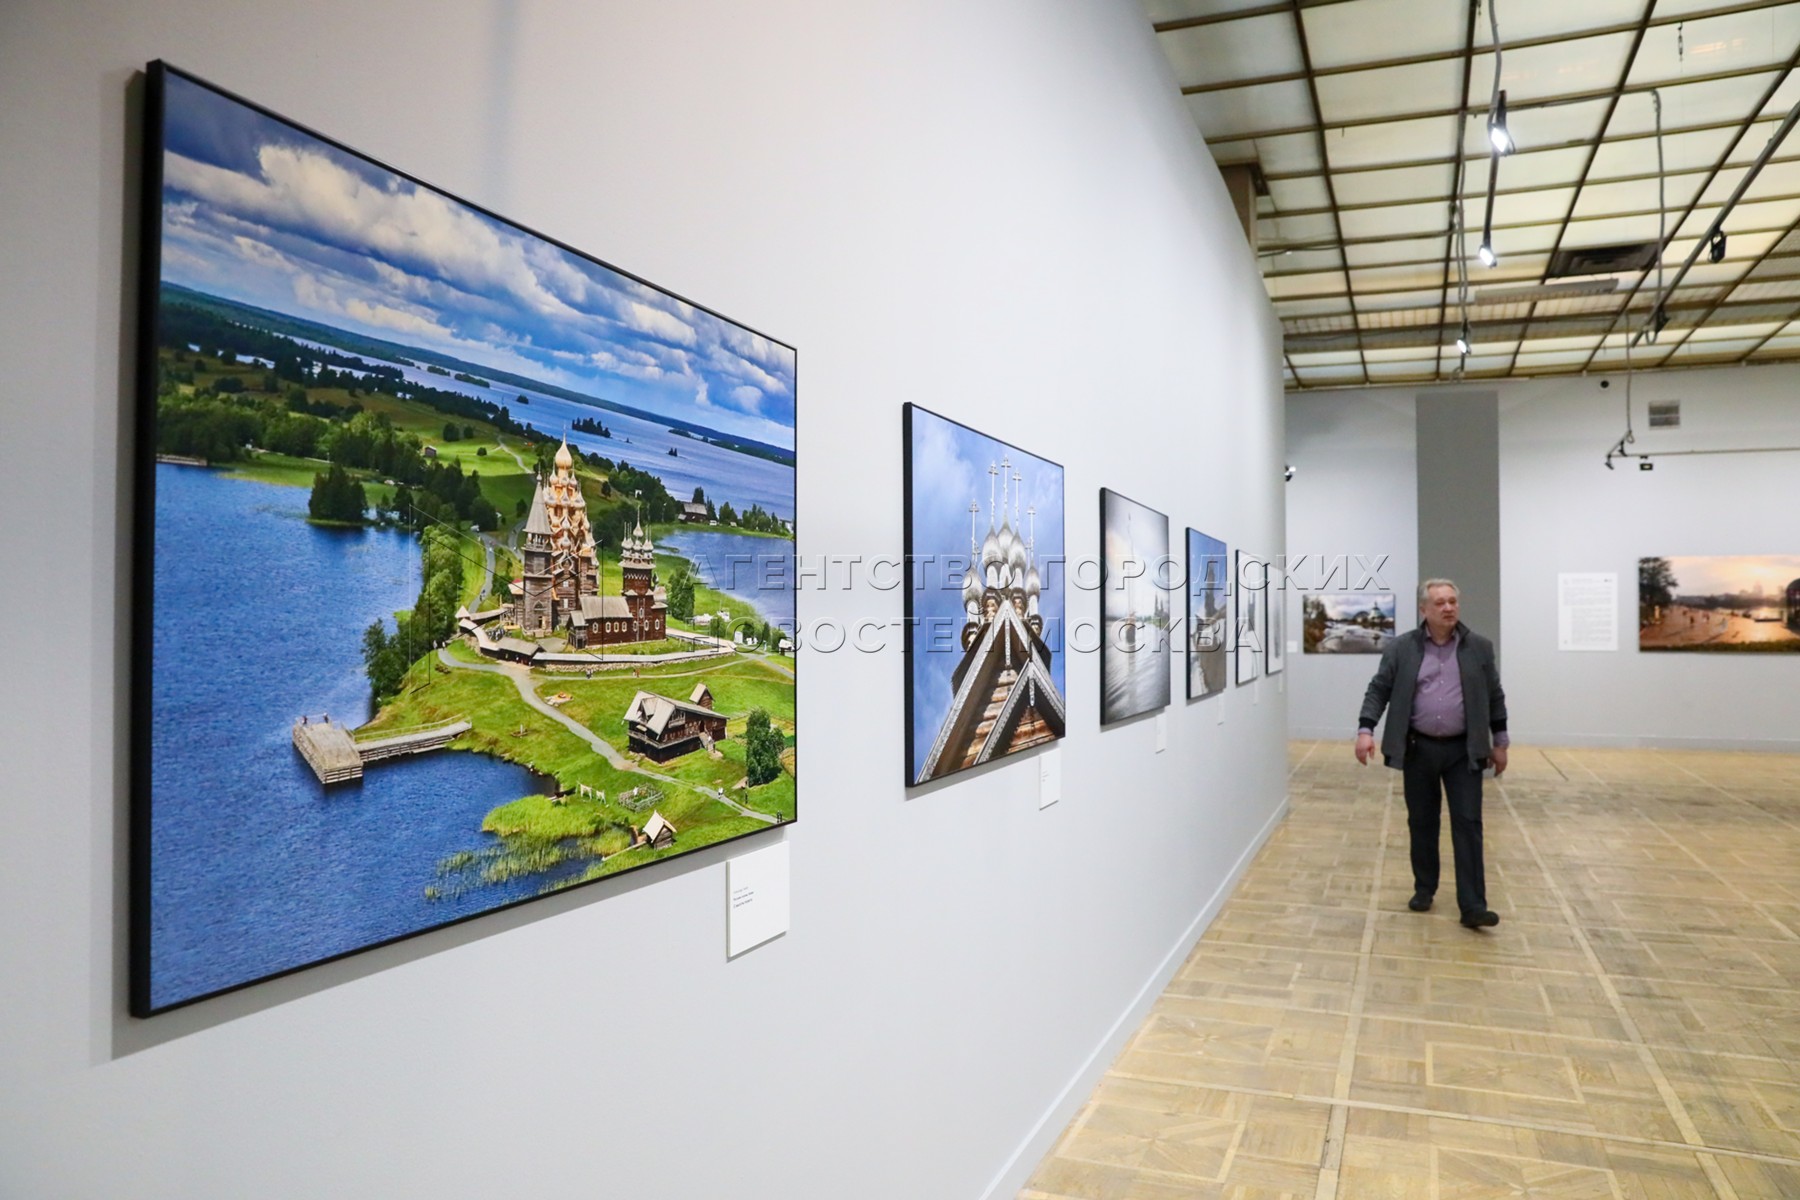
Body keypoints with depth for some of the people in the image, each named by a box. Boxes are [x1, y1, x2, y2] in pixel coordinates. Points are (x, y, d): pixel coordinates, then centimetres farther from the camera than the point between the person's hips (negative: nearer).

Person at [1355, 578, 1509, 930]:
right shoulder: (1400, 648, -2)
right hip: (1417, 749, 0)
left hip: (1463, 750, 0)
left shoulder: (1479, 647, 2)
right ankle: (1424, 889, 24)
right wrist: (1366, 730, -14)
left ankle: (1473, 906, -2)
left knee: (1468, 824, -3)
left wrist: (1500, 742, 8)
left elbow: (1495, 696, 8)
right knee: (1421, 822, 9)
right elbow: (1378, 690, -3)